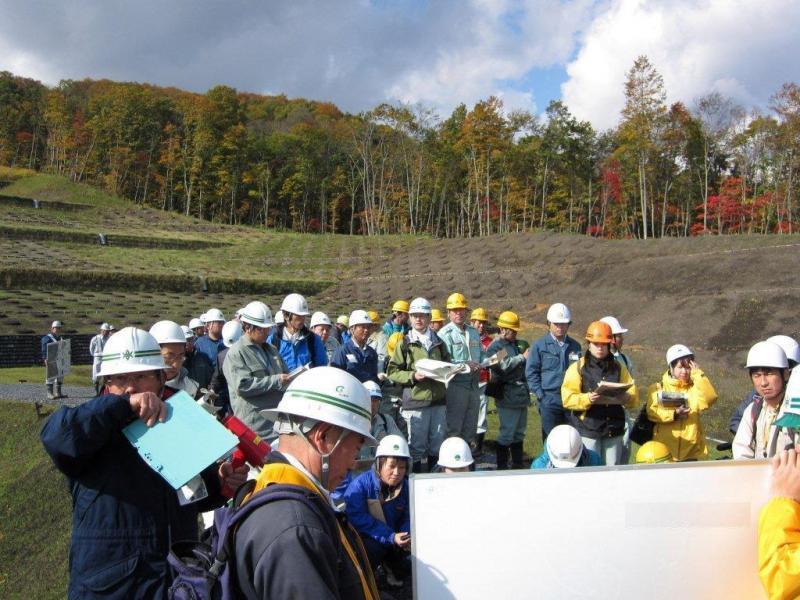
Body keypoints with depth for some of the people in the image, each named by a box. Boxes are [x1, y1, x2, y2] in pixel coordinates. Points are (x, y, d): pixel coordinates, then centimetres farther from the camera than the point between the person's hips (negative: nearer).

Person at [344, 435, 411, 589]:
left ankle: (391, 564, 16)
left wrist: (407, 536, -29)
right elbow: (359, 520, -30)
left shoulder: (406, 487, -6)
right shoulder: (360, 484, -23)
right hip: (365, 537, -5)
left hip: (394, 536, 5)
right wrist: (391, 537, -36)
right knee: (374, 548, -35)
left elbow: (409, 518, -4)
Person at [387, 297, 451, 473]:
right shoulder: (405, 344, 1)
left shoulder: (439, 343, 12)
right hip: (416, 401, -4)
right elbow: (392, 372, -1)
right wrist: (413, 376, -15)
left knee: (437, 445, 12)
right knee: (416, 446, 1)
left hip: (438, 400, 4)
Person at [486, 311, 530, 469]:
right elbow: (501, 366, -24)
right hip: (508, 396, -8)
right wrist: (522, 357, -16)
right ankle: (502, 466, 3)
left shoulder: (515, 344, 17)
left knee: (519, 432, 15)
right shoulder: (495, 346, -7)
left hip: (522, 395, 8)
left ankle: (518, 463, 25)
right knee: (507, 433, -4)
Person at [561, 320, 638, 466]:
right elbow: (567, 399, -8)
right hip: (587, 430, -3)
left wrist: (625, 398, -16)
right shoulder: (577, 368, 3)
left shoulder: (619, 368, 14)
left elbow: (634, 398, 7)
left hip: (614, 430, 4)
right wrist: (588, 399, -25)